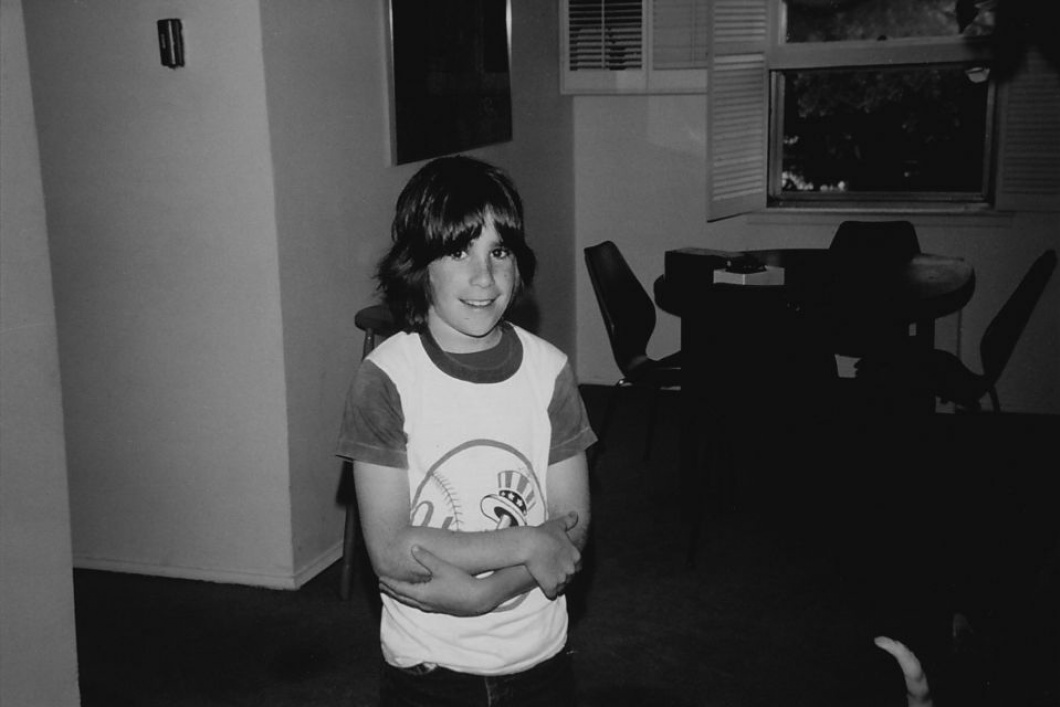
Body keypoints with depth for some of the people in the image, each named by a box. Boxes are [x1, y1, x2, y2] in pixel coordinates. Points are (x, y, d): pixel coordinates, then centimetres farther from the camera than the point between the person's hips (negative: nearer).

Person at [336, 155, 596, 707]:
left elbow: (572, 530, -7)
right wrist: (527, 544, -19)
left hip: (540, 662, 3)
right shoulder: (384, 378, -15)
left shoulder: (549, 369, -7)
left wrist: (481, 591, -21)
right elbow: (389, 554, -18)